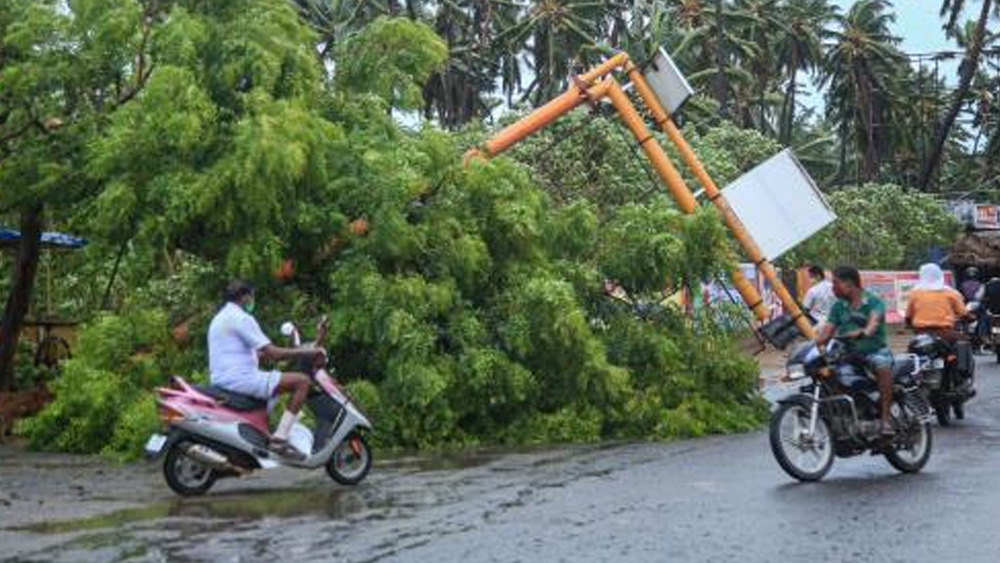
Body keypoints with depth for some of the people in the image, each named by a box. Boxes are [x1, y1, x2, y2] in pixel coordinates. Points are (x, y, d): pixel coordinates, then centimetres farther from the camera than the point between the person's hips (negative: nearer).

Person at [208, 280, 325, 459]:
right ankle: (279, 439, -19)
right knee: (302, 381, -15)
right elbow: (271, 352, -17)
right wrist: (306, 352, -7)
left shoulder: (219, 318, 21)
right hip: (239, 378, -11)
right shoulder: (241, 318, -11)